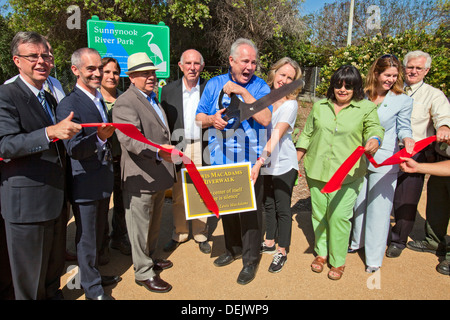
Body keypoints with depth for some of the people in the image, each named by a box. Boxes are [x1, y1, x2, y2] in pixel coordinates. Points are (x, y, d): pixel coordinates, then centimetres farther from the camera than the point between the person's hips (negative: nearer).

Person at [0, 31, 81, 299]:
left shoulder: (50, 99, 15)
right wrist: (51, 132, -34)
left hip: (56, 199, 8)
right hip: (26, 201, -8)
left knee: (55, 265, 23)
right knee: (30, 277, 9)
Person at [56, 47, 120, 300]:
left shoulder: (99, 100, 10)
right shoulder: (69, 105, -18)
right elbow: (73, 149, -28)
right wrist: (99, 138, -43)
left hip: (103, 181, 8)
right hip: (85, 183, -8)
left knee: (98, 234, 22)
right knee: (87, 238, 7)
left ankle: (94, 274, 42)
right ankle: (92, 288, 25)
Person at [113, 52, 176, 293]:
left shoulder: (153, 99, 16)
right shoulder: (125, 102, -16)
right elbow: (129, 139, -31)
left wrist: (167, 151, 29)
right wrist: (158, 151, -43)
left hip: (159, 174, 10)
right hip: (140, 177, -10)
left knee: (153, 222, 23)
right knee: (140, 225, 4)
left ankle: (149, 258, 42)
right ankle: (143, 273, 20)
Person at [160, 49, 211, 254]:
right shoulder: (168, 90, 4)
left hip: (202, 148, -1)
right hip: (177, 148, 2)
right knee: (177, 196, 11)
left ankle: (201, 234, 25)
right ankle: (179, 234, 28)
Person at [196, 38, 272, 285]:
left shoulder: (260, 86, -3)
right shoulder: (214, 84, 7)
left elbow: (265, 119, -18)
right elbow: (199, 117, 10)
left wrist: (243, 92, -22)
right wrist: (211, 119, -13)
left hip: (249, 163, -4)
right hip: (221, 160, 4)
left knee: (250, 211, 2)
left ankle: (250, 259, 20)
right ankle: (233, 248, 39)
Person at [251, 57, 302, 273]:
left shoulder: (290, 104, -14)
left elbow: (276, 136, -25)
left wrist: (259, 162, -34)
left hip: (283, 164, -5)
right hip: (265, 163, 5)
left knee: (282, 208, 5)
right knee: (268, 204, 17)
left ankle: (282, 252, 21)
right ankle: (269, 243, 35)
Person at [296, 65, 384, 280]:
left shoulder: (367, 108, 3)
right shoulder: (319, 106, 10)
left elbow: (374, 128, -5)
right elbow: (307, 134, 14)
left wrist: (374, 140, -30)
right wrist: (295, 159, 12)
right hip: (316, 170, 3)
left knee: (339, 216, -3)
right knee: (319, 214, 11)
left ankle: (338, 261, 19)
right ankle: (321, 252, 33)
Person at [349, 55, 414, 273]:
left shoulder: (403, 100, -4)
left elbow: (403, 127, 0)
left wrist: (406, 138, -22)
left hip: (384, 161, -3)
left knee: (378, 208, 1)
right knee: (358, 202, 16)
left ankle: (374, 257, 16)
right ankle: (357, 242, 39)